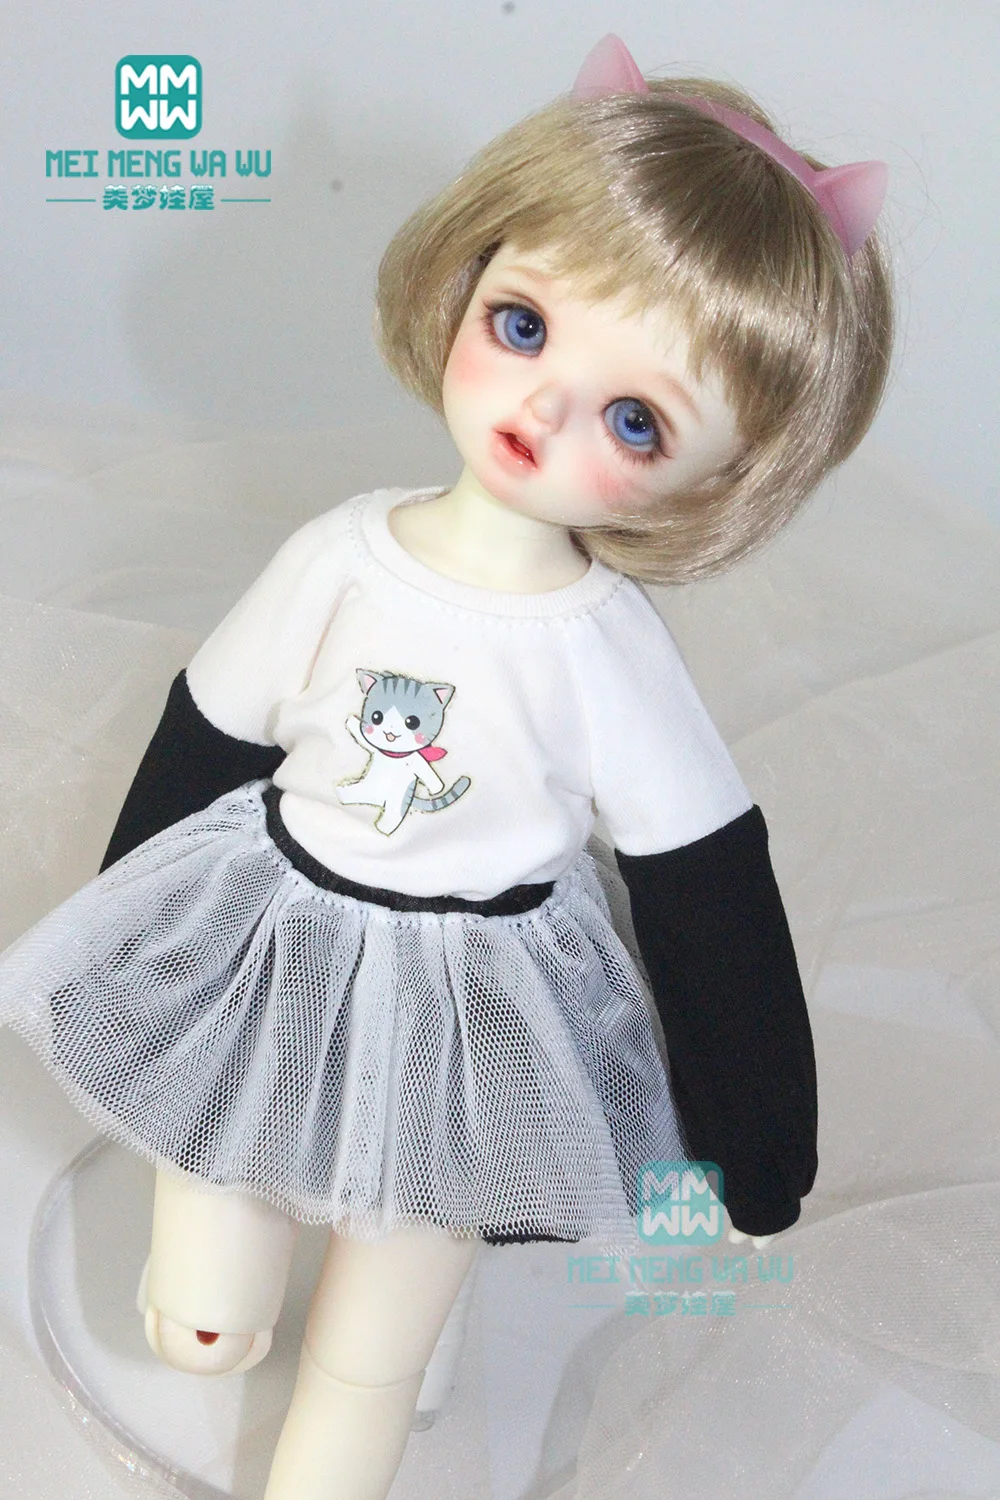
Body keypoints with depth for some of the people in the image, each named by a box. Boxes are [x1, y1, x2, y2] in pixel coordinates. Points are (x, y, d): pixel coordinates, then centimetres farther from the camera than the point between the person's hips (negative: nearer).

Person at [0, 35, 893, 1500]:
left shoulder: (615, 658, -23)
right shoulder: (336, 559, -17)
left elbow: (713, 905, -12)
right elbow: (199, 749, -1)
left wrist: (758, 1153, -3)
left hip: (473, 1008, -2)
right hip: (261, 956, 3)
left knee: (366, 1379, 21)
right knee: (198, 1323, 22)